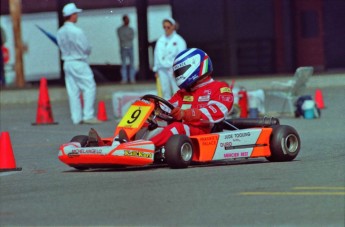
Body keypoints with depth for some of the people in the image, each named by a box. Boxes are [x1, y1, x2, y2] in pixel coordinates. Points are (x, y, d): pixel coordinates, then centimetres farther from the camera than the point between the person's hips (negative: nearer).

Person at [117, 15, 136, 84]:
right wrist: (128, 37, -3)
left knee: (132, 64, -1)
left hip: (130, 48, 3)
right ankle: (124, 79, -4)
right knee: (123, 64, -5)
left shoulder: (131, 29, 14)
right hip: (123, 48, -3)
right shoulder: (120, 29, 4)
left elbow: (132, 37, 0)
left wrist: (125, 37, -8)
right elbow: (121, 38, -7)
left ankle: (132, 79, 0)